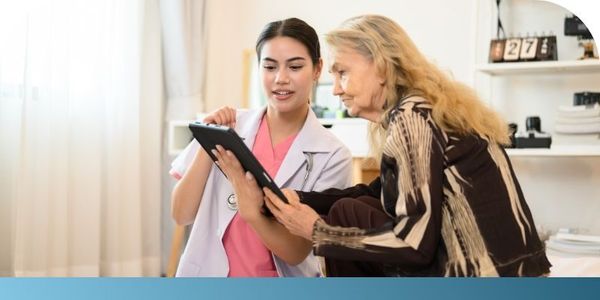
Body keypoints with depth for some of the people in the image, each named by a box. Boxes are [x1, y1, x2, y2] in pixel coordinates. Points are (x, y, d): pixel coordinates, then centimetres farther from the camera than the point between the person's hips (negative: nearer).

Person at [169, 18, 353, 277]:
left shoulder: (333, 156, -6)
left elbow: (297, 251, -11)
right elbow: (182, 215, -2)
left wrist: (250, 210, -25)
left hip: (281, 280, -2)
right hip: (209, 274, 2)